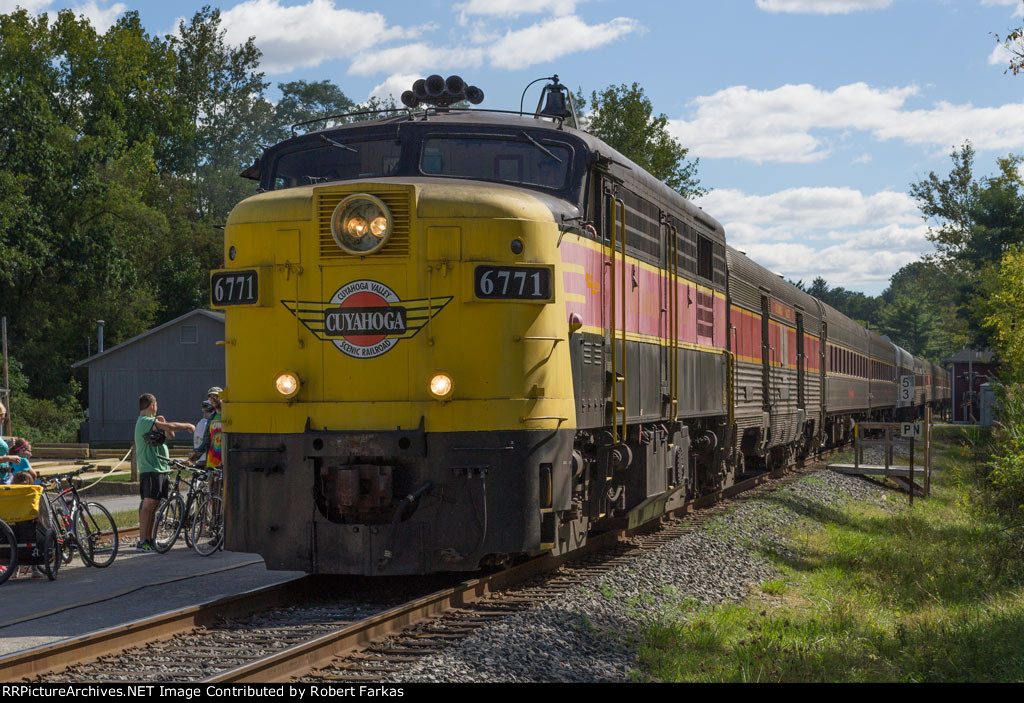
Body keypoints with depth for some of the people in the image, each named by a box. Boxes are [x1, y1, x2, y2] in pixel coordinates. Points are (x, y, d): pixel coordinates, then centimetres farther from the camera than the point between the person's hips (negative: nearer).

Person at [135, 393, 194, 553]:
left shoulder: (148, 422, 21)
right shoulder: (145, 422, -13)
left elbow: (170, 434, 17)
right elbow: (170, 427, -22)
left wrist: (163, 423, -1)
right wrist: (188, 426, -7)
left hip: (159, 469, 11)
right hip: (151, 469, -10)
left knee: (154, 505, 11)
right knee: (148, 504, -12)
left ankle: (150, 540, 16)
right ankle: (142, 542, -14)